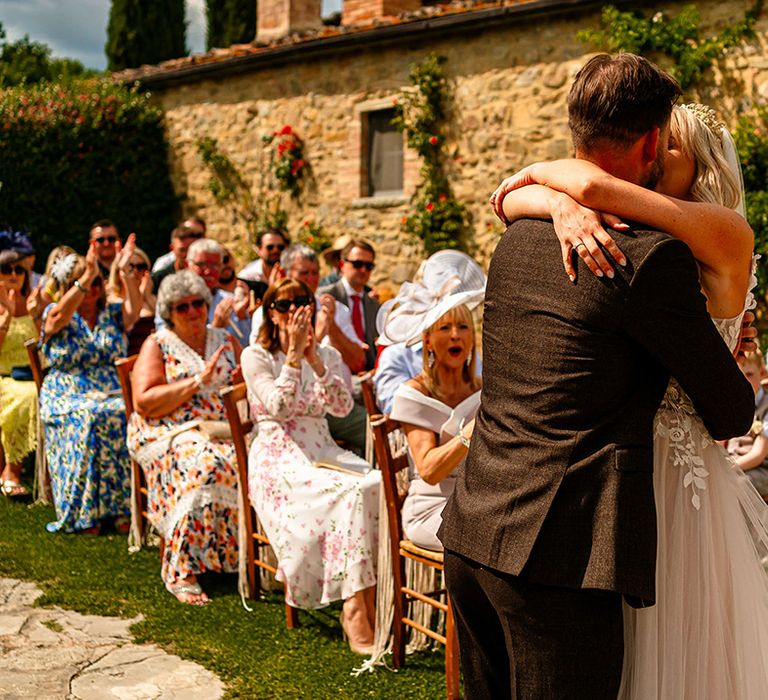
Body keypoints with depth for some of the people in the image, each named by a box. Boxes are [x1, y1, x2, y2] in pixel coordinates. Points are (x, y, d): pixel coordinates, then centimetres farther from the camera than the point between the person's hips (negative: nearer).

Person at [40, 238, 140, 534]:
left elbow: (134, 312, -9)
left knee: (128, 416, -30)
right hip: (69, 396, -2)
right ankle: (83, 514, -27)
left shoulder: (113, 314, 14)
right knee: (87, 418, -35)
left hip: (113, 394, 3)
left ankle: (122, 507, -23)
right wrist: (87, 276, -29)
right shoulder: (54, 316, 6)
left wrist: (126, 274, -25)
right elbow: (61, 314, -19)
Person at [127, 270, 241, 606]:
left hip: (222, 431, 4)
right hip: (168, 433, -4)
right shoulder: (157, 345, 6)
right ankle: (180, 573, -30)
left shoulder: (225, 341, 19)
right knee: (205, 465, -37)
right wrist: (196, 383, -14)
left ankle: (246, 556, -16)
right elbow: (144, 403, -7)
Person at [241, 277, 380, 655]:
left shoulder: (327, 355, 17)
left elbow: (343, 407, 0)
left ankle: (366, 603, -27)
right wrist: (294, 354, -11)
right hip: (278, 458, -4)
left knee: (377, 485, -28)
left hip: (323, 450, 5)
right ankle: (355, 610, -32)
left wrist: (315, 361, -9)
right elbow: (279, 406, -11)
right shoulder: (255, 356, 5)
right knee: (352, 491, -33)